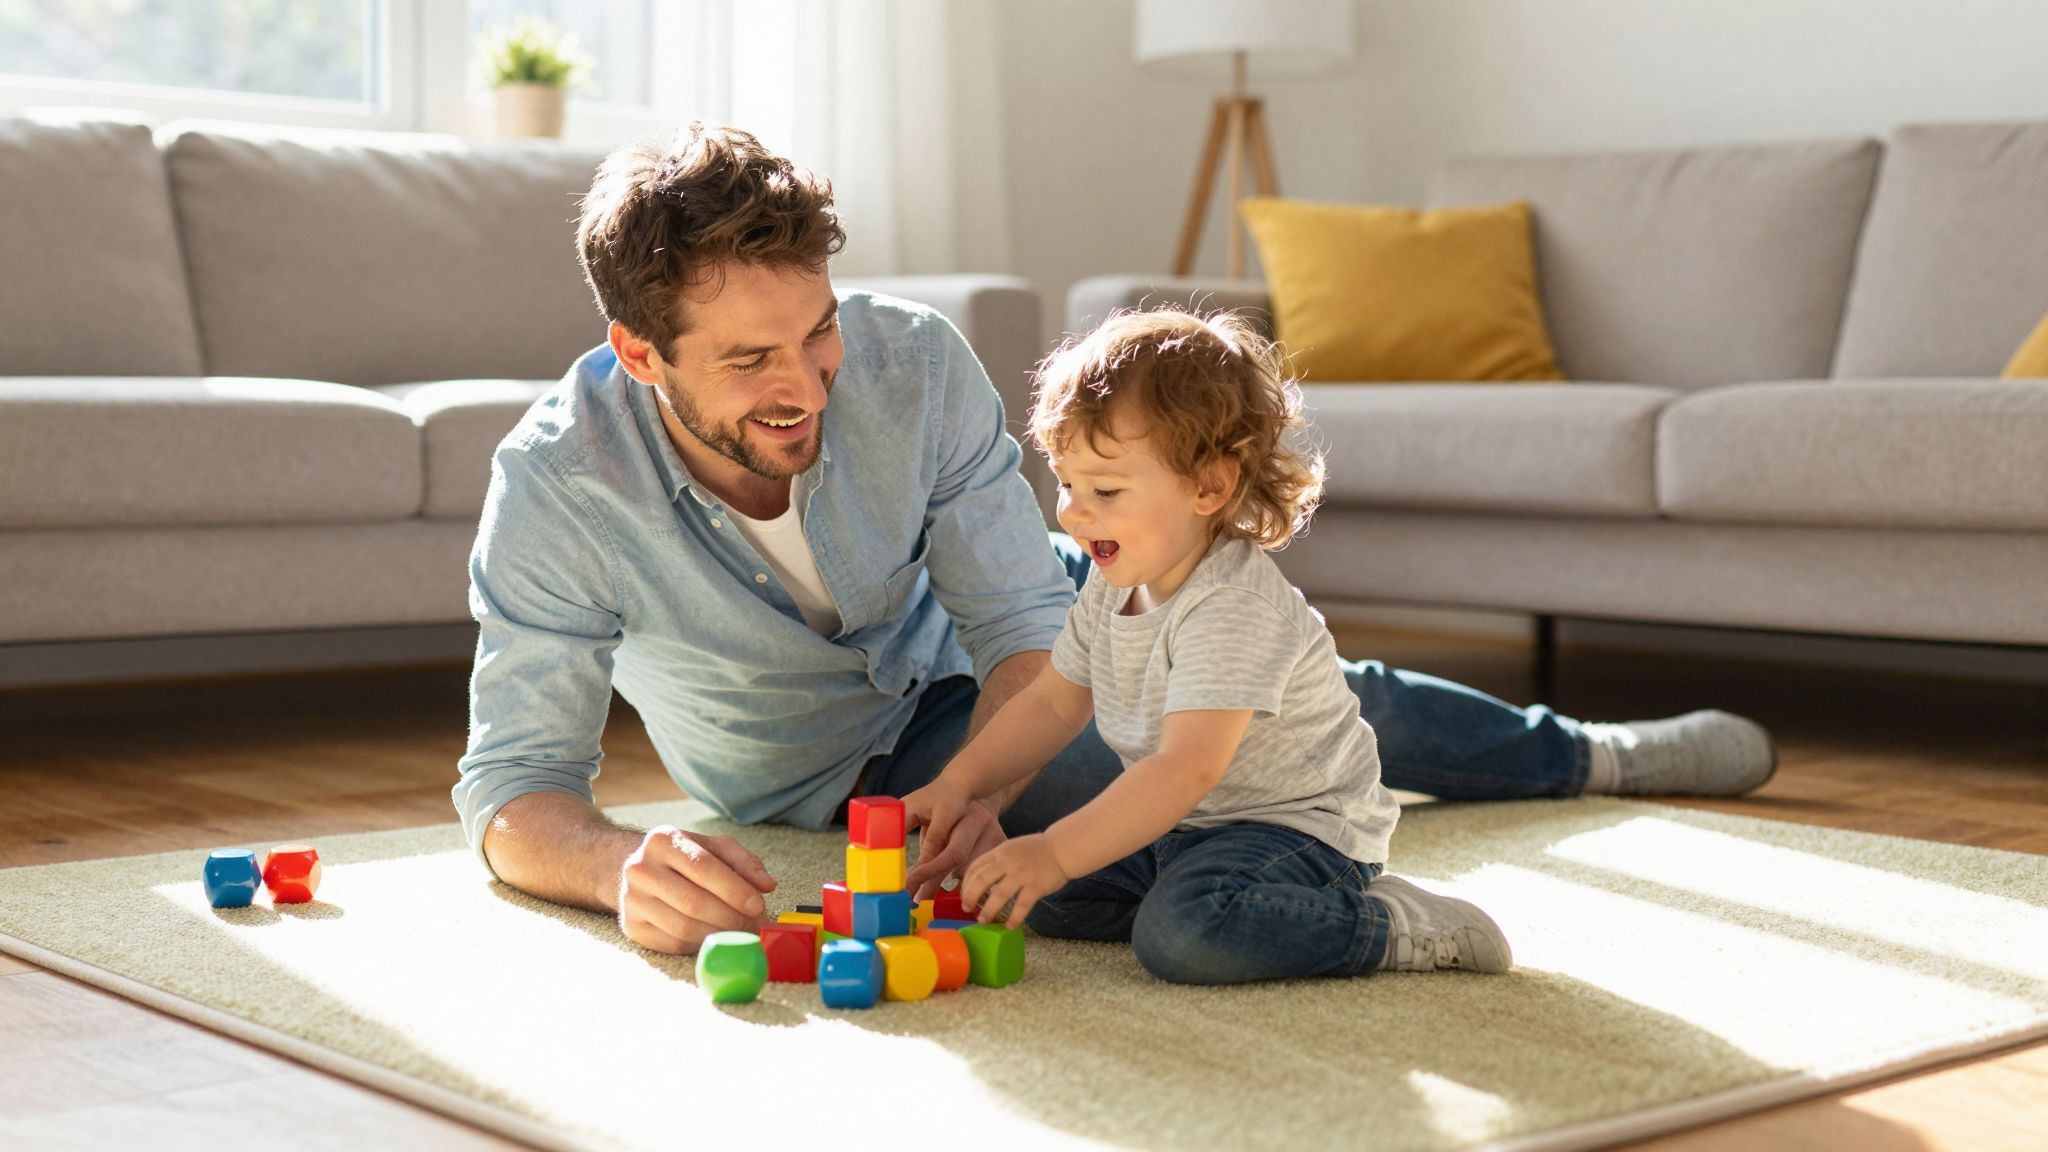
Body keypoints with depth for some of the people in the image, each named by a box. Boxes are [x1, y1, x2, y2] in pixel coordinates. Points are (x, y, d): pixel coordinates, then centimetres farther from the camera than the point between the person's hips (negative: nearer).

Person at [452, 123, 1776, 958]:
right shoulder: (558, 489, -36)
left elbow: (1018, 625, -24)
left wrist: (975, 795, -45)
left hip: (977, 644, 3)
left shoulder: (912, 363, -32)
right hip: (847, 762, -2)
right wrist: (620, 864, -57)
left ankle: (1589, 755, 34)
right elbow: (513, 788, -33)